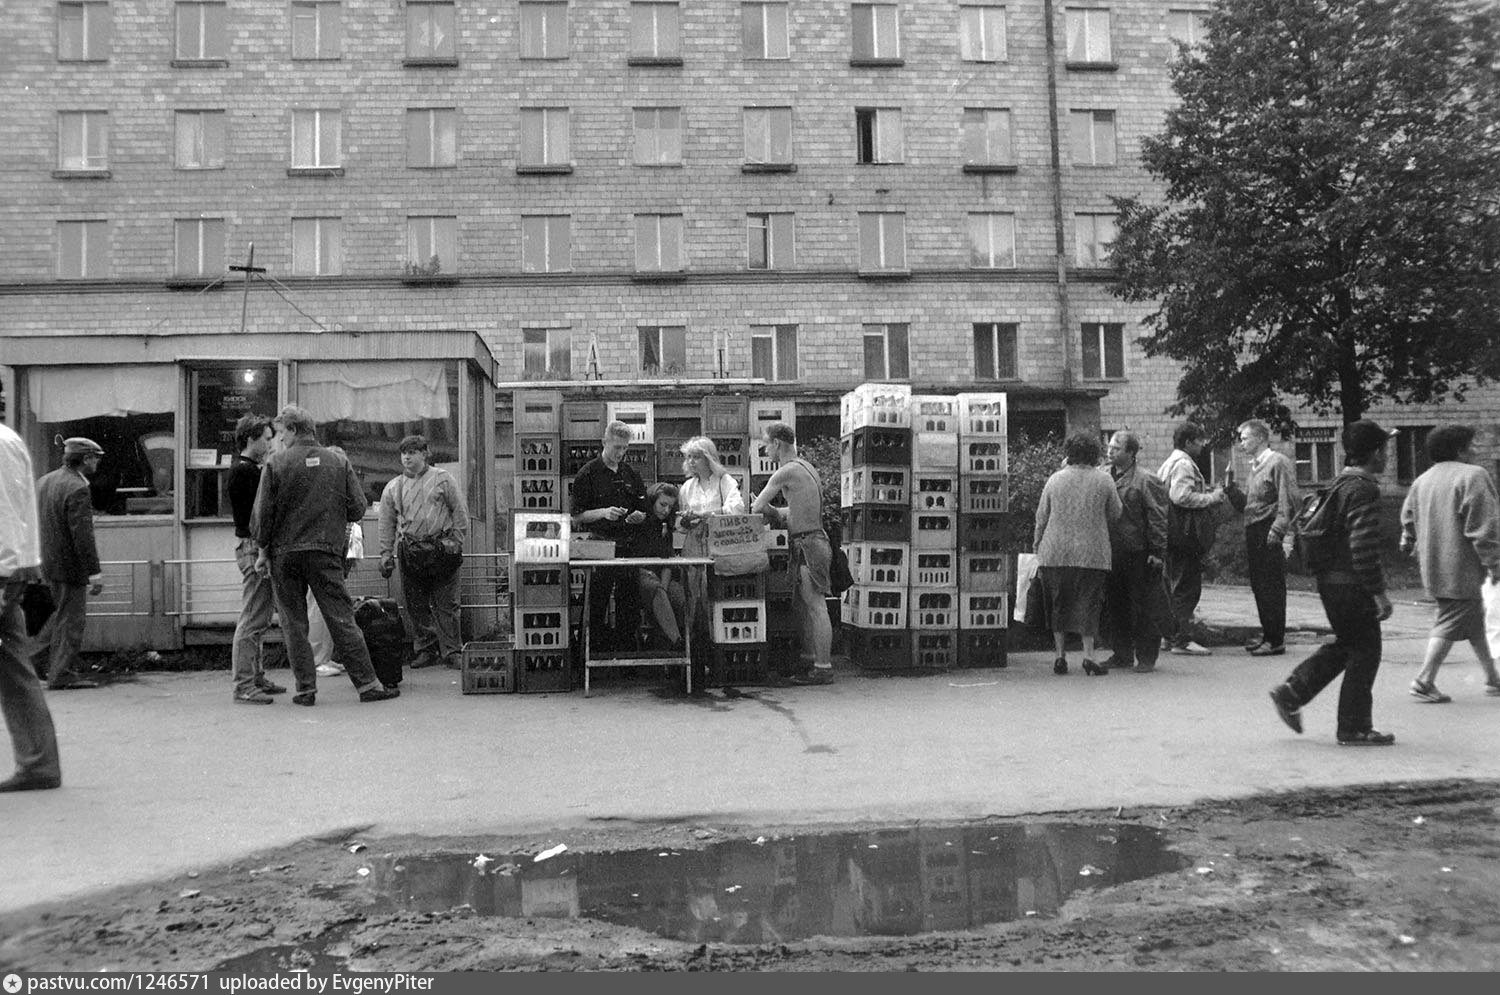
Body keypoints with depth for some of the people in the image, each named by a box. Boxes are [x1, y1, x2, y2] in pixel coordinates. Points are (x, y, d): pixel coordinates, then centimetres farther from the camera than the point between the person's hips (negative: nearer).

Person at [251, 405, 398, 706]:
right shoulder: (338, 463, 3)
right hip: (326, 552, 1)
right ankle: (367, 684, 1)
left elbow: (262, 513, -3)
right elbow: (357, 509, 2)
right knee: (342, 619, 3)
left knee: (293, 623, 8)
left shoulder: (275, 464, -2)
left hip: (284, 554, -1)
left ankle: (306, 688, 8)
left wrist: (263, 551, 7)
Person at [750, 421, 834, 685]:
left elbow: (755, 508, -4)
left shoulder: (787, 472, -12)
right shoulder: (805, 467, 18)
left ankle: (823, 668, -6)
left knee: (816, 605, -8)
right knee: (800, 604, 14)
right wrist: (773, 511, 15)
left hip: (808, 543, -10)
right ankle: (810, 659, 19)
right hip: (811, 542, 10)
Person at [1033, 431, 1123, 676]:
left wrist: (1038, 543, 17)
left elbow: (1041, 517, 5)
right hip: (1092, 553, -1)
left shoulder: (1055, 480, 1)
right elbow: (1115, 515, 6)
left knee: (1058, 604, 11)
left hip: (1056, 552, 1)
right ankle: (1088, 656, -1)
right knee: (1088, 604, 5)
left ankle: (1061, 656, 13)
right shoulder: (1104, 481, -1)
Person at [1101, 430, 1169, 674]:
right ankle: (1122, 655, 21)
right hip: (1112, 553, 6)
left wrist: (1158, 553, -13)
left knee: (1144, 609, 1)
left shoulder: (1146, 480, -8)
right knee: (1115, 606, 11)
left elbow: (1158, 519, -9)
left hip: (1139, 555, -6)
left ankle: (1146, 658, 10)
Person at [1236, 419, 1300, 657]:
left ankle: (1276, 641, 0)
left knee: (1272, 587, -5)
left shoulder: (1279, 463, -8)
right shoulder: (1255, 466, 20)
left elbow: (1288, 501, -16)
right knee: (1258, 586, 11)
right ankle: (1267, 635, 20)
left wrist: (1277, 530, -23)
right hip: (1253, 532, 9)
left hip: (1269, 532, -9)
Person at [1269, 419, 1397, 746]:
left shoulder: (1340, 484, 12)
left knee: (1345, 644, 21)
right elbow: (1363, 547, -24)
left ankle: (1290, 693, 18)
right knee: (1365, 651, 2)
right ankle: (1354, 728, 10)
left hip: (1330, 580, 10)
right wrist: (1378, 592, -19)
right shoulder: (1364, 489, -18)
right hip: (1351, 584, -9)